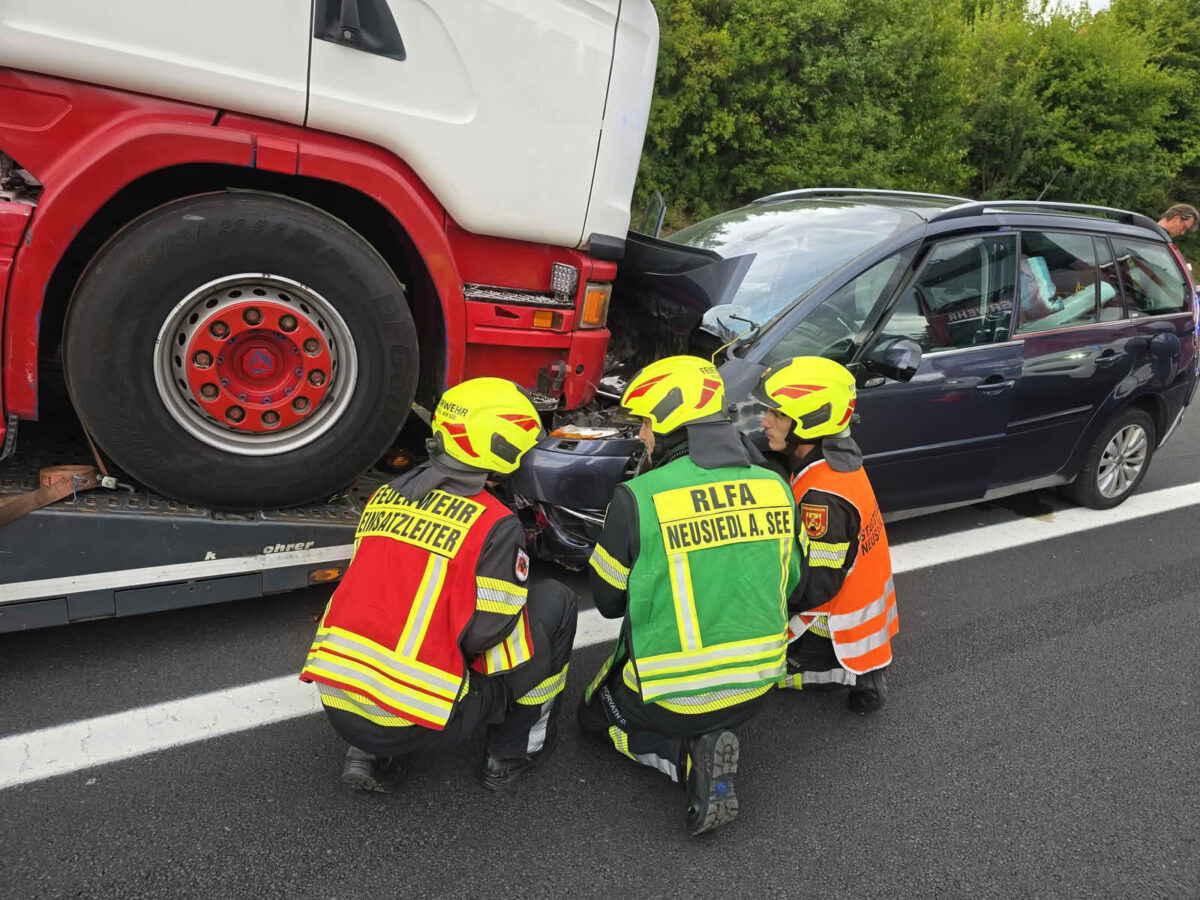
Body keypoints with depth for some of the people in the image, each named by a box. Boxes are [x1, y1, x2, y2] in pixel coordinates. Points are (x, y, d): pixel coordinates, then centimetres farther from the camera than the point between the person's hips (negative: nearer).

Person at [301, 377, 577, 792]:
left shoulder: (385, 496, 8)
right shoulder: (496, 526, -12)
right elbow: (486, 633, -11)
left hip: (336, 703, 7)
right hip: (414, 723, -6)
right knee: (554, 602, 7)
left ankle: (368, 754, 22)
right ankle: (513, 750, 21)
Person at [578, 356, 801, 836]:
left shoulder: (638, 498, -21)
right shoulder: (775, 488, -7)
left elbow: (608, 601, -7)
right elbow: (788, 585, 7)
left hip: (671, 695, -5)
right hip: (756, 687, 5)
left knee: (596, 715, 26)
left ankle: (689, 757, -1)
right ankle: (706, 742, 3)